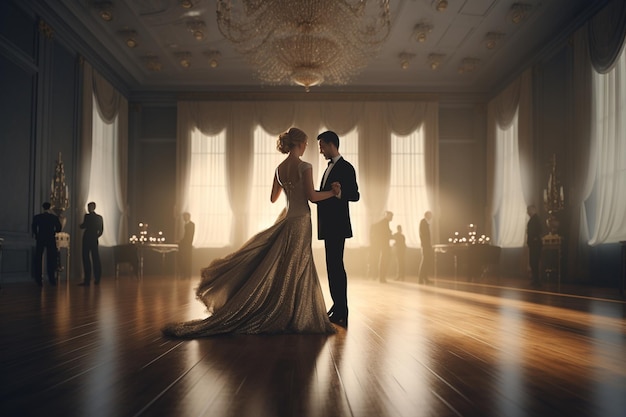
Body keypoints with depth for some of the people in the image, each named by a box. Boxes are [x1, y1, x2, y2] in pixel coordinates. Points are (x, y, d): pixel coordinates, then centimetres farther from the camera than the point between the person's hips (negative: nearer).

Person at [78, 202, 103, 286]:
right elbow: (101, 230, 9)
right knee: (95, 259, 10)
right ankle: (97, 279, 15)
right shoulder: (99, 217, 6)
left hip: (87, 240, -5)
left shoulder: (87, 216, -10)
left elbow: (83, 226, -11)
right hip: (95, 240, 5)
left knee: (86, 259, -3)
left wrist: (80, 225, 10)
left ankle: (87, 280, -5)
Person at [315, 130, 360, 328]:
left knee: (336, 266, -10)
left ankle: (341, 313, -7)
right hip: (329, 226, 10)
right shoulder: (330, 168, 20)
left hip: (338, 226, -9)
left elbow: (355, 195, -14)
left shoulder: (346, 167, -8)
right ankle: (338, 307, 19)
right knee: (333, 266, 12)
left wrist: (340, 193, -32)